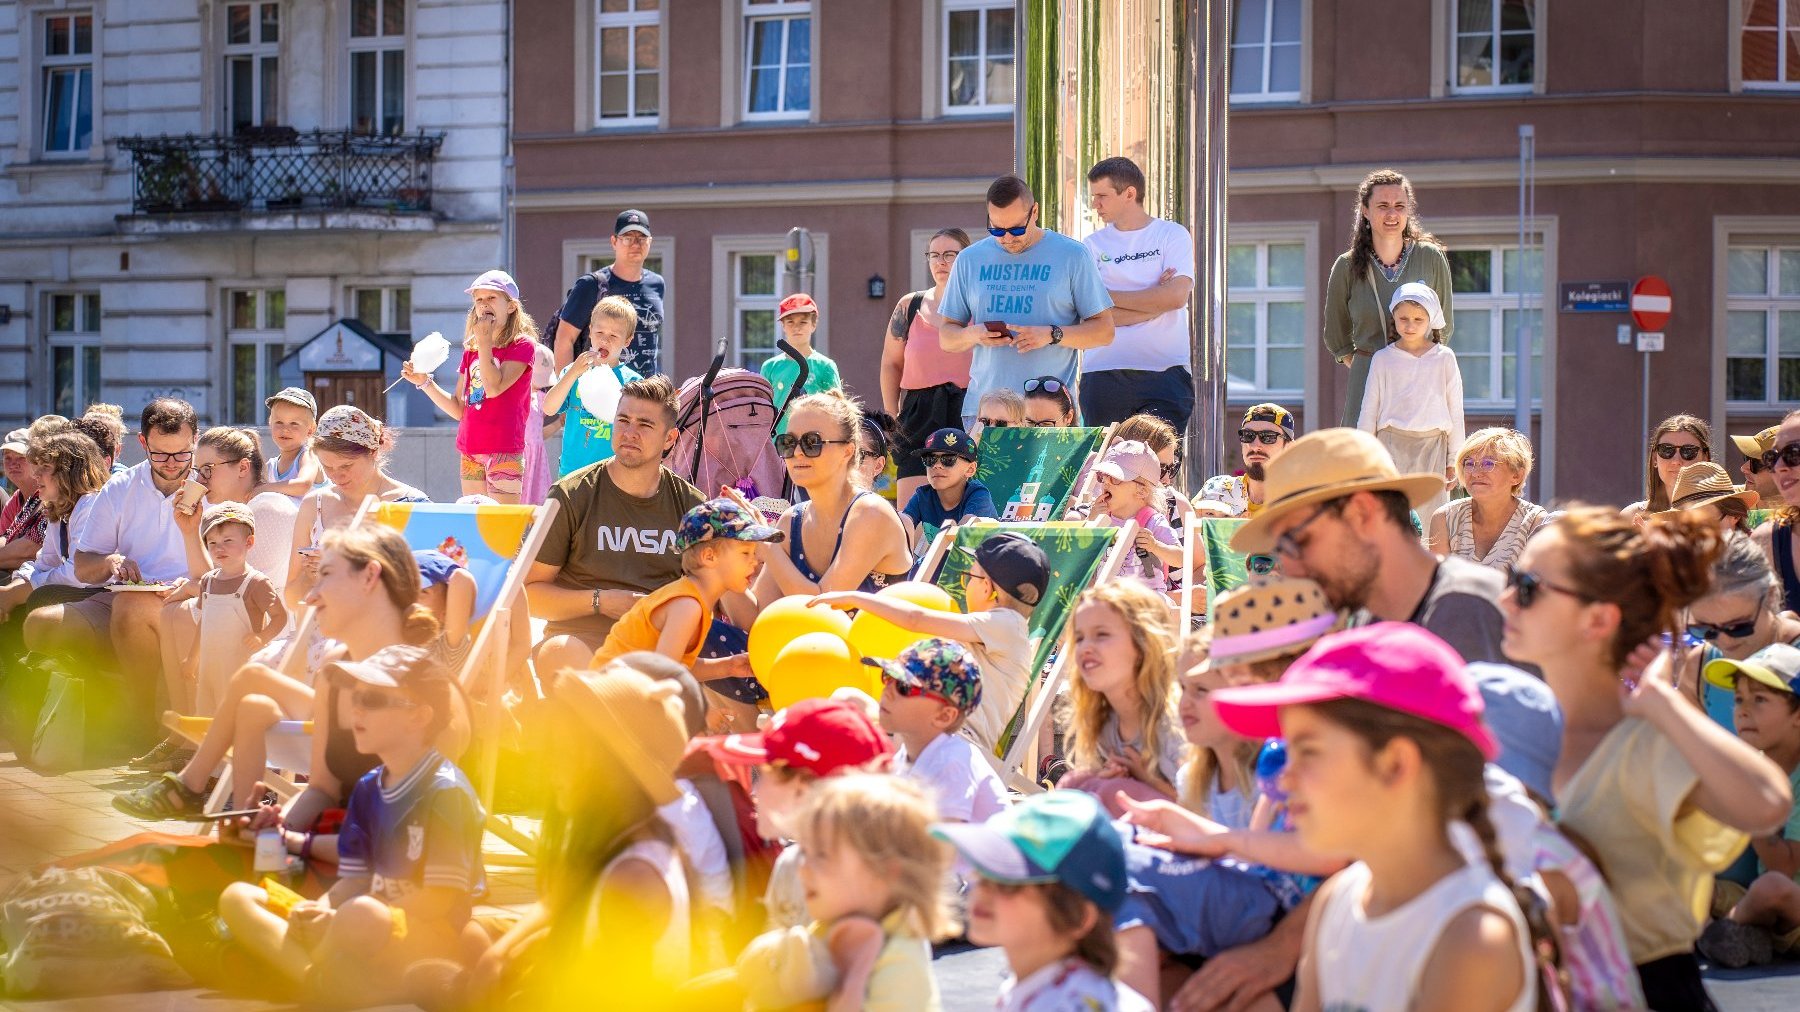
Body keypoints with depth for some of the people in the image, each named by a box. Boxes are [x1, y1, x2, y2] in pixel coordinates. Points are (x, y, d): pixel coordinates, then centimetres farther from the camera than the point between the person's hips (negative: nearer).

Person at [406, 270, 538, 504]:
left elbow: (494, 387, -16)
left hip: (504, 450, -6)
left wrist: (484, 341, -9)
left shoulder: (521, 345, -1)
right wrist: (424, 382, 6)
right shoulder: (471, 350, 16)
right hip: (470, 451, 6)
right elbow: (459, 409, 16)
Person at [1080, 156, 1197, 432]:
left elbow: (1177, 296, -10)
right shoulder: (1092, 245, 10)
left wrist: (1109, 296, -4)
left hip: (1165, 371, -2)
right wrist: (1155, 301, -7)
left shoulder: (1173, 235, 6)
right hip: (1102, 375, 2)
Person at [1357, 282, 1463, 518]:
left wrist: (1454, 459, 7)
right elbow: (1369, 411, 10)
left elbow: (1455, 410, 9)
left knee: (1430, 514, -1)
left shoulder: (1444, 358, 6)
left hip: (1432, 445, 0)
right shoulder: (1383, 359, 6)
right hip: (1392, 443, 0)